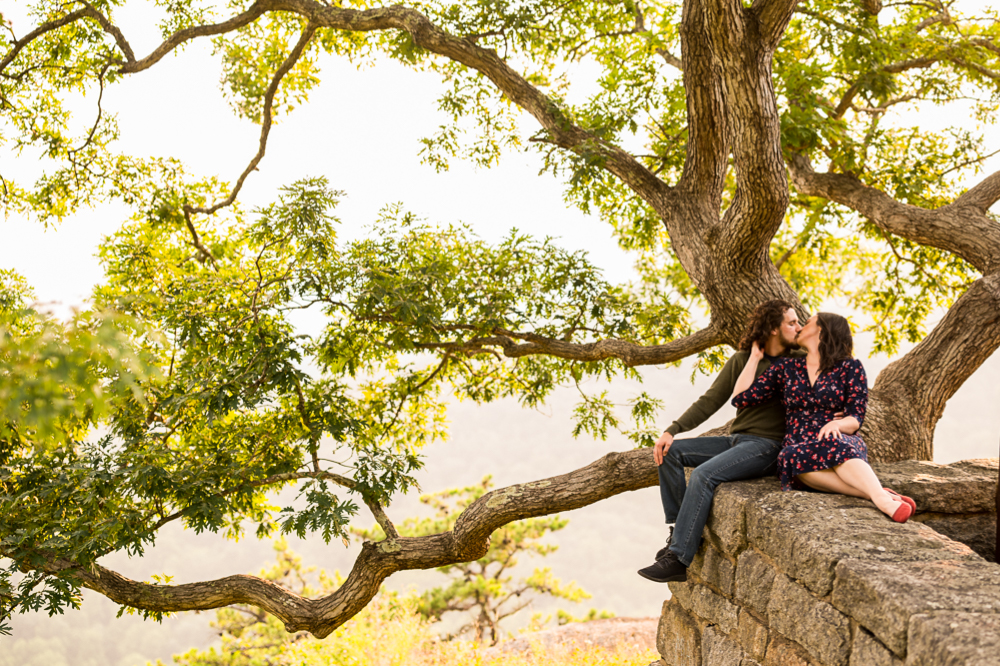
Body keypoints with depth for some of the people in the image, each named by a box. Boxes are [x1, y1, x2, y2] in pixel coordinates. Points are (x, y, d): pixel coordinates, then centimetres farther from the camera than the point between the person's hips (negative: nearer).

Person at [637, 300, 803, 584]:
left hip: (767, 446, -6)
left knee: (704, 474, -29)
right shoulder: (741, 360, 9)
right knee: (670, 451, -9)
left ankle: (678, 559, -28)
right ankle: (680, 531, -8)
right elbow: (710, 401, 6)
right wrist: (672, 431, -5)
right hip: (735, 440, 6)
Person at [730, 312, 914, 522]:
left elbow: (856, 419, -1)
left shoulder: (850, 368, 9)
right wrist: (754, 357, 16)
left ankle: (882, 498, -58)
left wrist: (836, 424, -23)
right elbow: (740, 398, 11)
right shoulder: (786, 368, 17)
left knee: (833, 444, -38)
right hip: (798, 448, 1)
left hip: (841, 443, -1)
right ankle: (881, 496, -47)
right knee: (793, 458, -37)